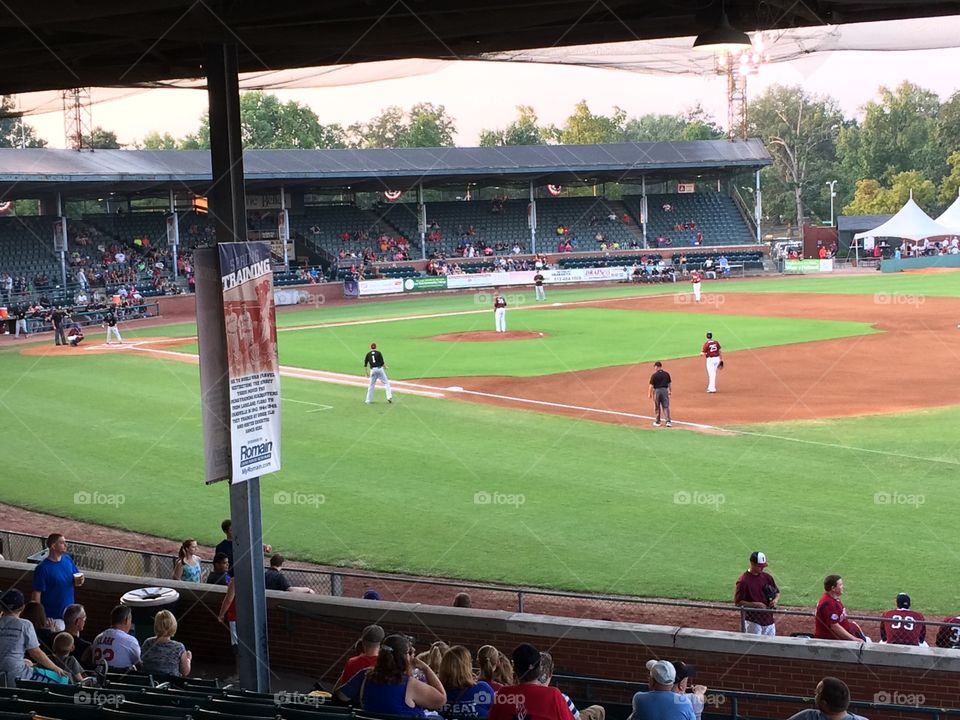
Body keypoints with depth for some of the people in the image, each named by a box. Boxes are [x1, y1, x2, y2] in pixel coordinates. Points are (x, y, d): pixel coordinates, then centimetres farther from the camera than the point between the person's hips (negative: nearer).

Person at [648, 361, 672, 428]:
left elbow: (651, 385, -12)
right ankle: (668, 421, -6)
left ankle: (657, 422, 17)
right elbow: (669, 384, 10)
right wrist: (670, 391, 23)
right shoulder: (666, 374, 2)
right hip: (665, 390, 3)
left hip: (657, 391, -3)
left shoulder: (654, 375, -12)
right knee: (666, 407, 4)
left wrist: (649, 393, -5)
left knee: (657, 407, 9)